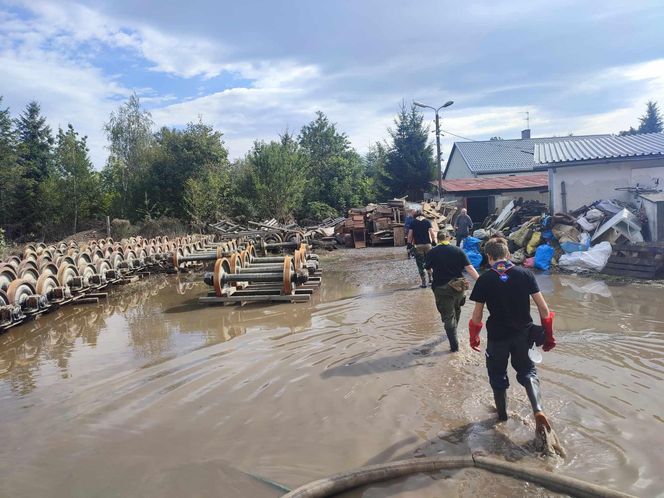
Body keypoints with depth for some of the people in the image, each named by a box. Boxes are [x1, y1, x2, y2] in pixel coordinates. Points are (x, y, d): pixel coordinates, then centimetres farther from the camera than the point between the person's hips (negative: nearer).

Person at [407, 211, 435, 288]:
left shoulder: (413, 223, 2)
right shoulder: (427, 221, 3)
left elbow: (410, 235, -3)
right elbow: (432, 234, -5)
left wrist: (409, 244, 4)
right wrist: (433, 242, 5)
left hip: (418, 245, -1)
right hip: (427, 244, 1)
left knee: (420, 264, 4)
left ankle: (424, 283, 3)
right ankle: (430, 278, 24)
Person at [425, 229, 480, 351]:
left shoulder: (431, 253, -6)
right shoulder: (458, 251, -4)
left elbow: (429, 269, 9)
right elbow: (469, 268, -10)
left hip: (441, 289, -2)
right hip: (459, 286, 3)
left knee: (448, 316, 5)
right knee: (456, 310, 28)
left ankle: (454, 345, 2)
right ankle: (453, 331, 50)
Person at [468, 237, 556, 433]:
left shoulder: (484, 279, -11)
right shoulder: (524, 274, -6)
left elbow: (477, 316, -8)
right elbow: (543, 308, -6)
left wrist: (474, 338, 8)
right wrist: (548, 335, 6)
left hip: (497, 336, -2)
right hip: (522, 334, 2)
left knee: (498, 375, 20)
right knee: (527, 370, 21)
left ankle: (502, 413, 37)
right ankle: (538, 410, 0)